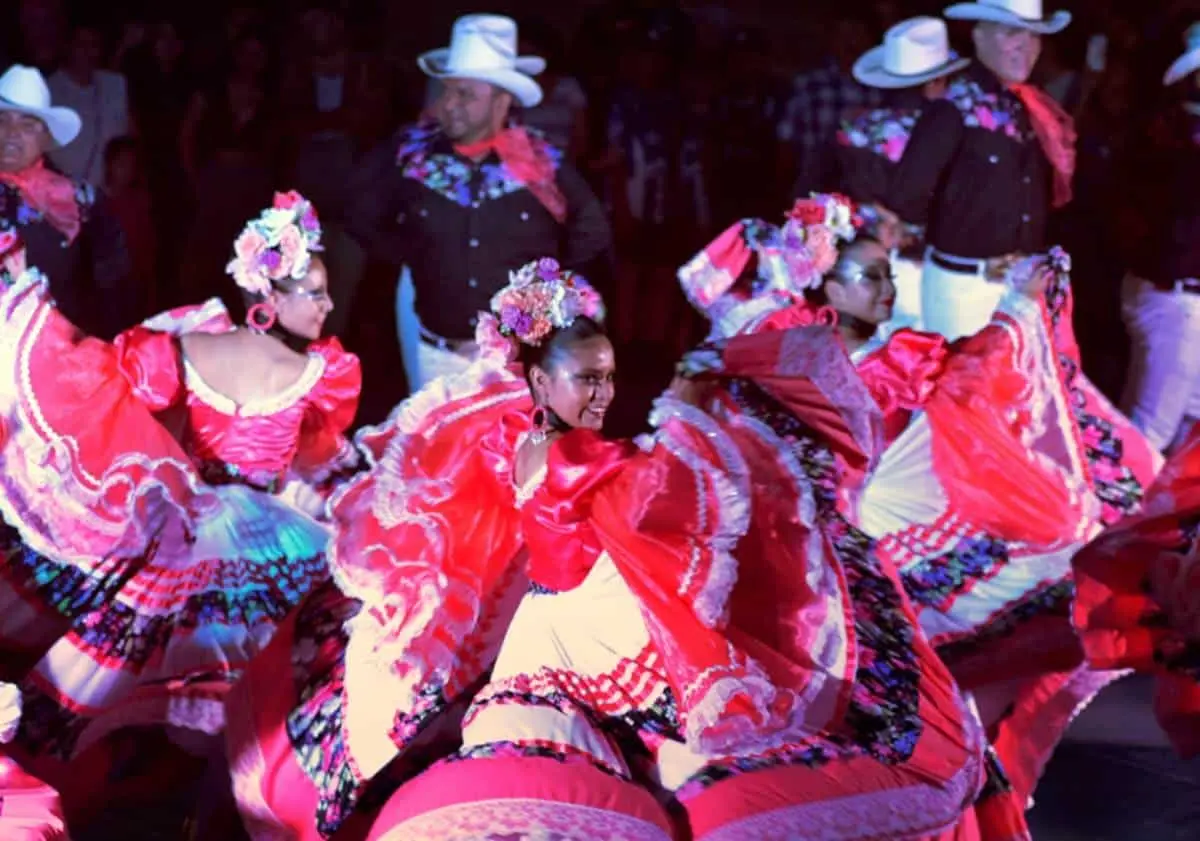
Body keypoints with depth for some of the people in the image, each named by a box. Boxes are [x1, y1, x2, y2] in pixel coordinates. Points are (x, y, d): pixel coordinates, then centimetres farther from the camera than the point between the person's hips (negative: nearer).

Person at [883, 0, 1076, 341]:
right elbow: (903, 199, -17)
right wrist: (947, 231, -1)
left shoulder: (1038, 110, 8)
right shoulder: (953, 112, -12)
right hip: (964, 284, -6)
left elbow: (1049, 192, 15)